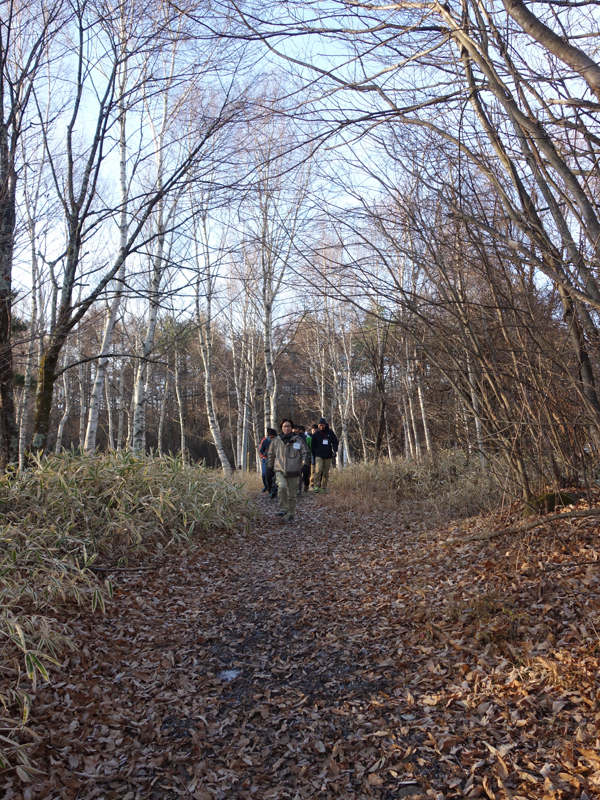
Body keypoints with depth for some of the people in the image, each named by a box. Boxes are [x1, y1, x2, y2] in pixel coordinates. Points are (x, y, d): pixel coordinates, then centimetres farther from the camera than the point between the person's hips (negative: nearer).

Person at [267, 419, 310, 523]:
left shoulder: (298, 440, 2)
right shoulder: (276, 441, 6)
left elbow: (306, 453, 7)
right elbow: (270, 454, 21)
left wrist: (305, 464, -7)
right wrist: (269, 466, 22)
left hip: (294, 472, 0)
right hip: (280, 471, 0)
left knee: (292, 495, 4)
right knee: (282, 487, -27)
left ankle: (290, 515, 19)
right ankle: (283, 509, -12)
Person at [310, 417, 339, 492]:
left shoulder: (330, 433, 6)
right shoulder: (316, 434, 2)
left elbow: (335, 442, 13)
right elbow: (313, 446, 9)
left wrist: (335, 450, -4)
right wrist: (313, 456, 4)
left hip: (328, 456, 2)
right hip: (319, 455, -2)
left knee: (326, 473, 5)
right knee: (318, 470, -21)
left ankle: (324, 487, 15)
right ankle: (317, 486, -14)